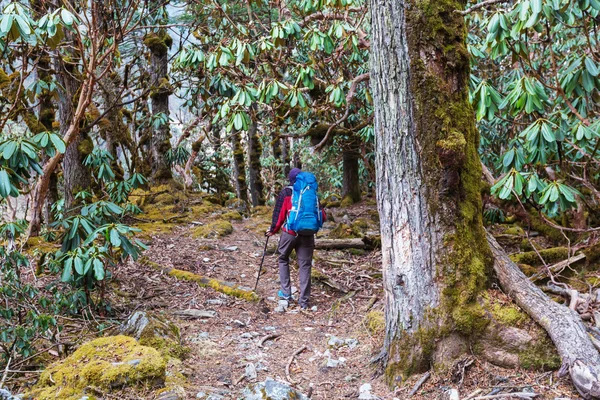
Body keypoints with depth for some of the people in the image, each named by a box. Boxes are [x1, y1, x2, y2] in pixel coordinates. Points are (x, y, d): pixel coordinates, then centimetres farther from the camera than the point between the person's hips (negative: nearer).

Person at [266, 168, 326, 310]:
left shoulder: (286, 192, 1)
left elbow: (278, 214, -1)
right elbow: (322, 215, 7)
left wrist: (273, 230, 12)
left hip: (289, 233, -2)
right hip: (307, 235, 2)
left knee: (283, 260, 20)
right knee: (305, 266, 7)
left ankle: (286, 292, 15)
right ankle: (304, 301, 6)